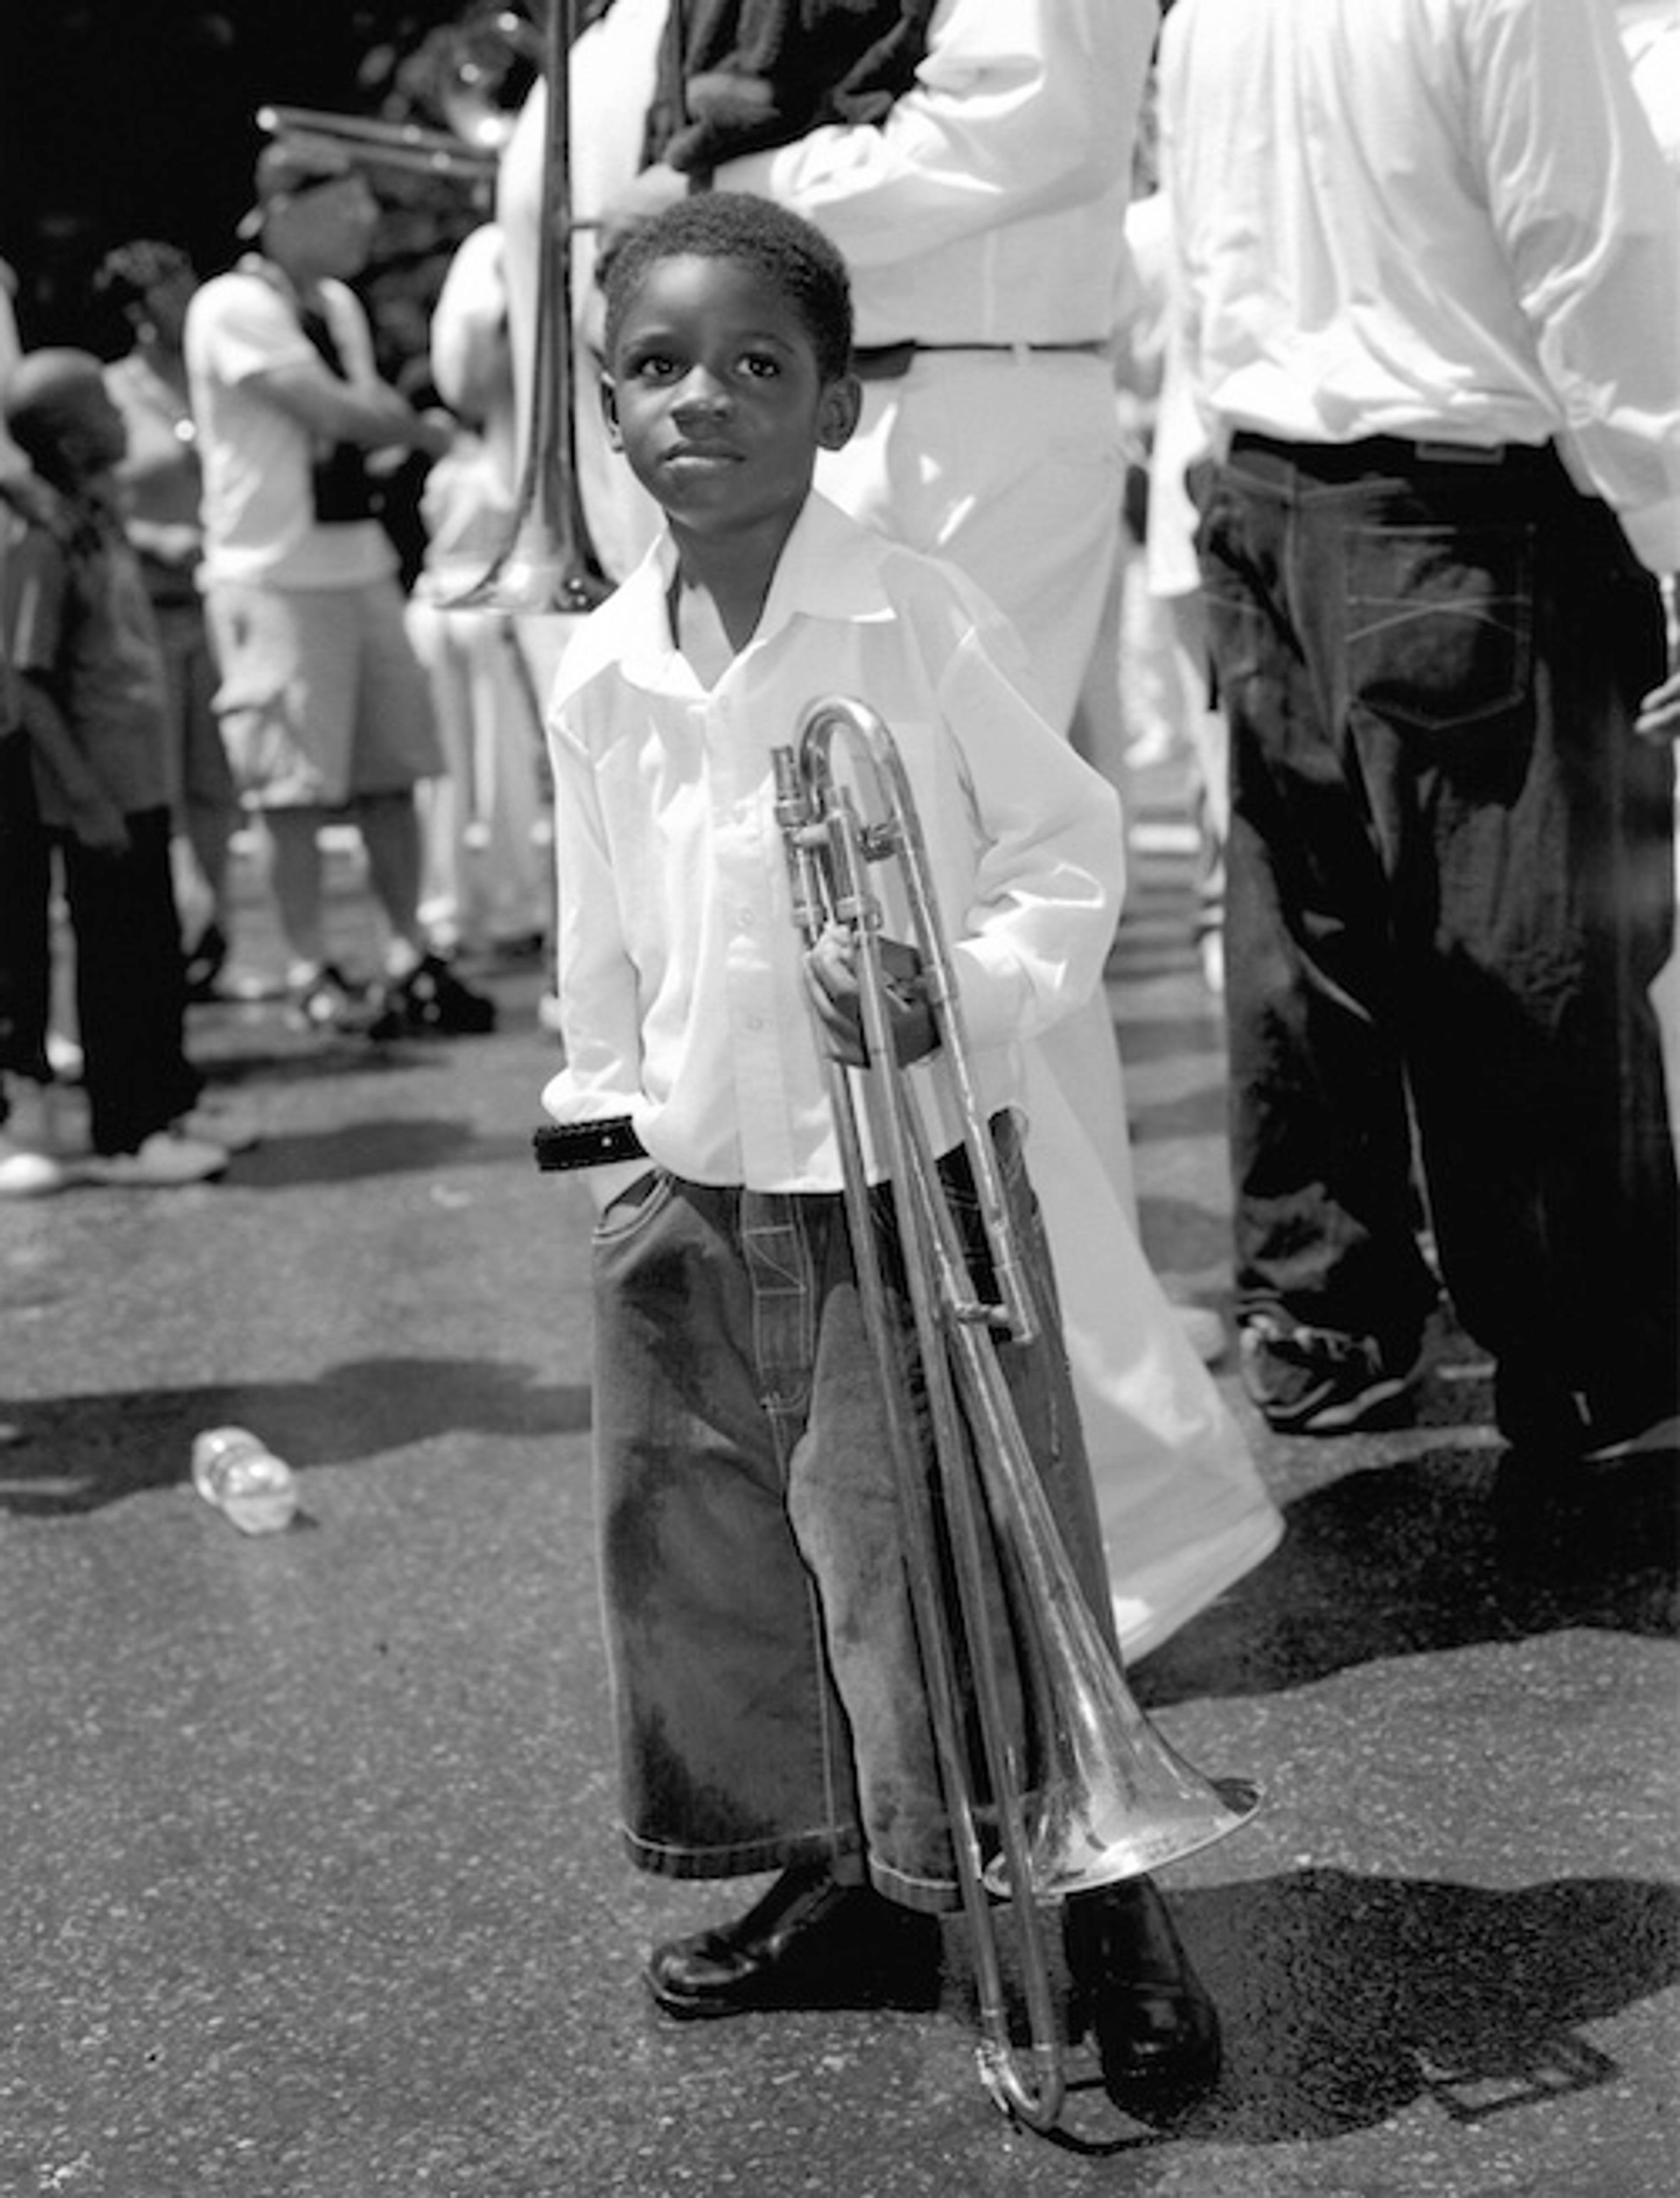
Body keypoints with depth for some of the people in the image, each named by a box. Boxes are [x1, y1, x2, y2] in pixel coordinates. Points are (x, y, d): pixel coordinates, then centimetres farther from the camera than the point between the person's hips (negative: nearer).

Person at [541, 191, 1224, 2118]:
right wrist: (609, 1116, 13)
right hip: (699, 1192, 6)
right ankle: (852, 1881, 32)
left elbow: (1069, 844, -6)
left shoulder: (918, 623, -11)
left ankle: (1108, 1926, 12)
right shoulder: (599, 675, 3)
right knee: (720, 1550, 13)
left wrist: (968, 991, -21)